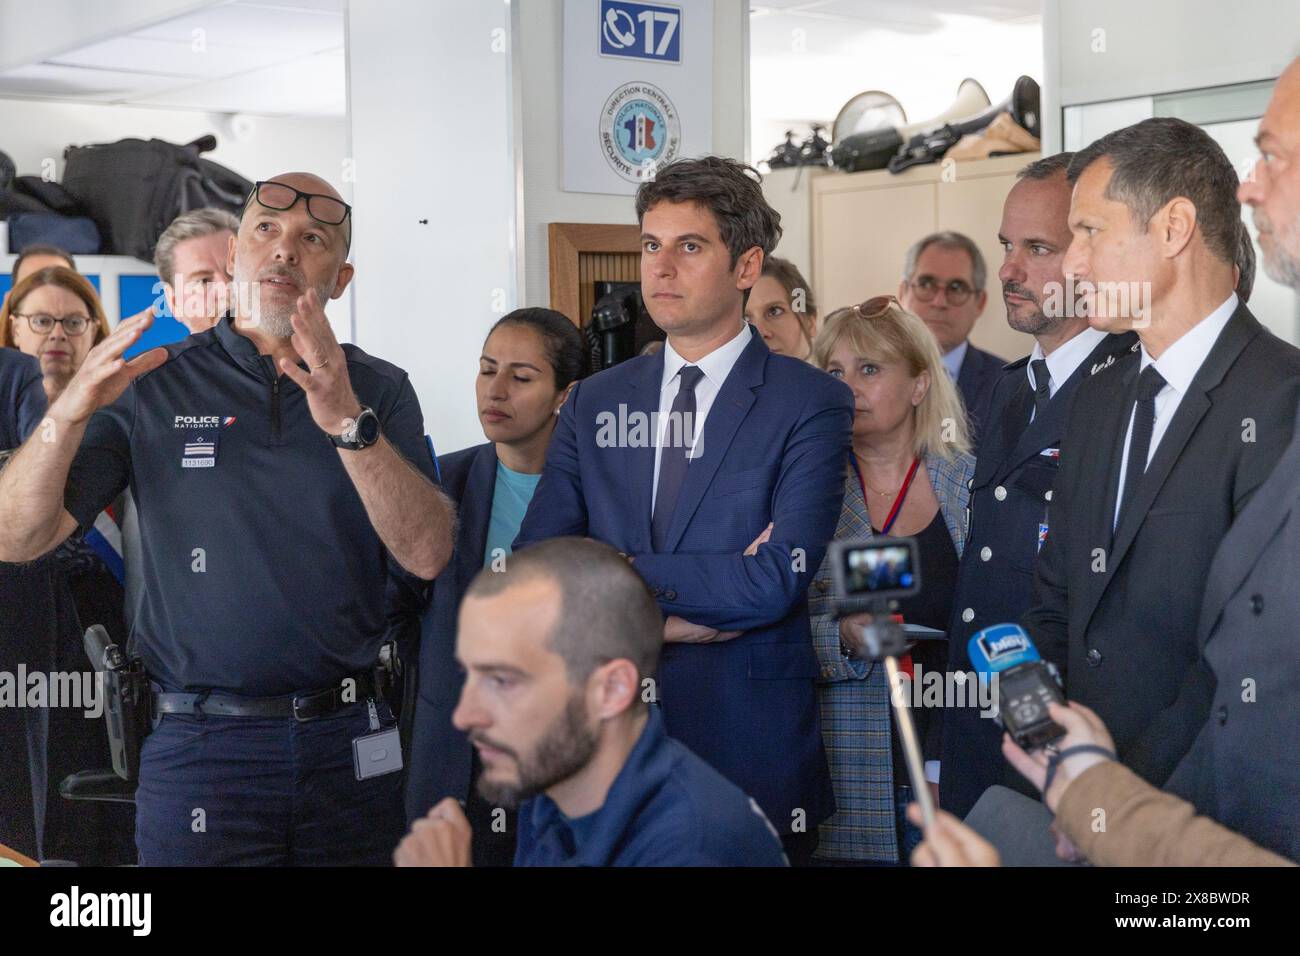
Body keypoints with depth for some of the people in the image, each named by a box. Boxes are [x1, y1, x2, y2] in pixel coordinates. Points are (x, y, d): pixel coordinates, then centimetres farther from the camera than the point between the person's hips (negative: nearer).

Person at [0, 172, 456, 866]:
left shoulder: (379, 390, 5)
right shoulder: (154, 386, 2)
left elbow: (426, 556, -9)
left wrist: (351, 424, -23)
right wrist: (68, 414, -22)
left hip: (348, 738, 2)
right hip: (200, 748, -1)